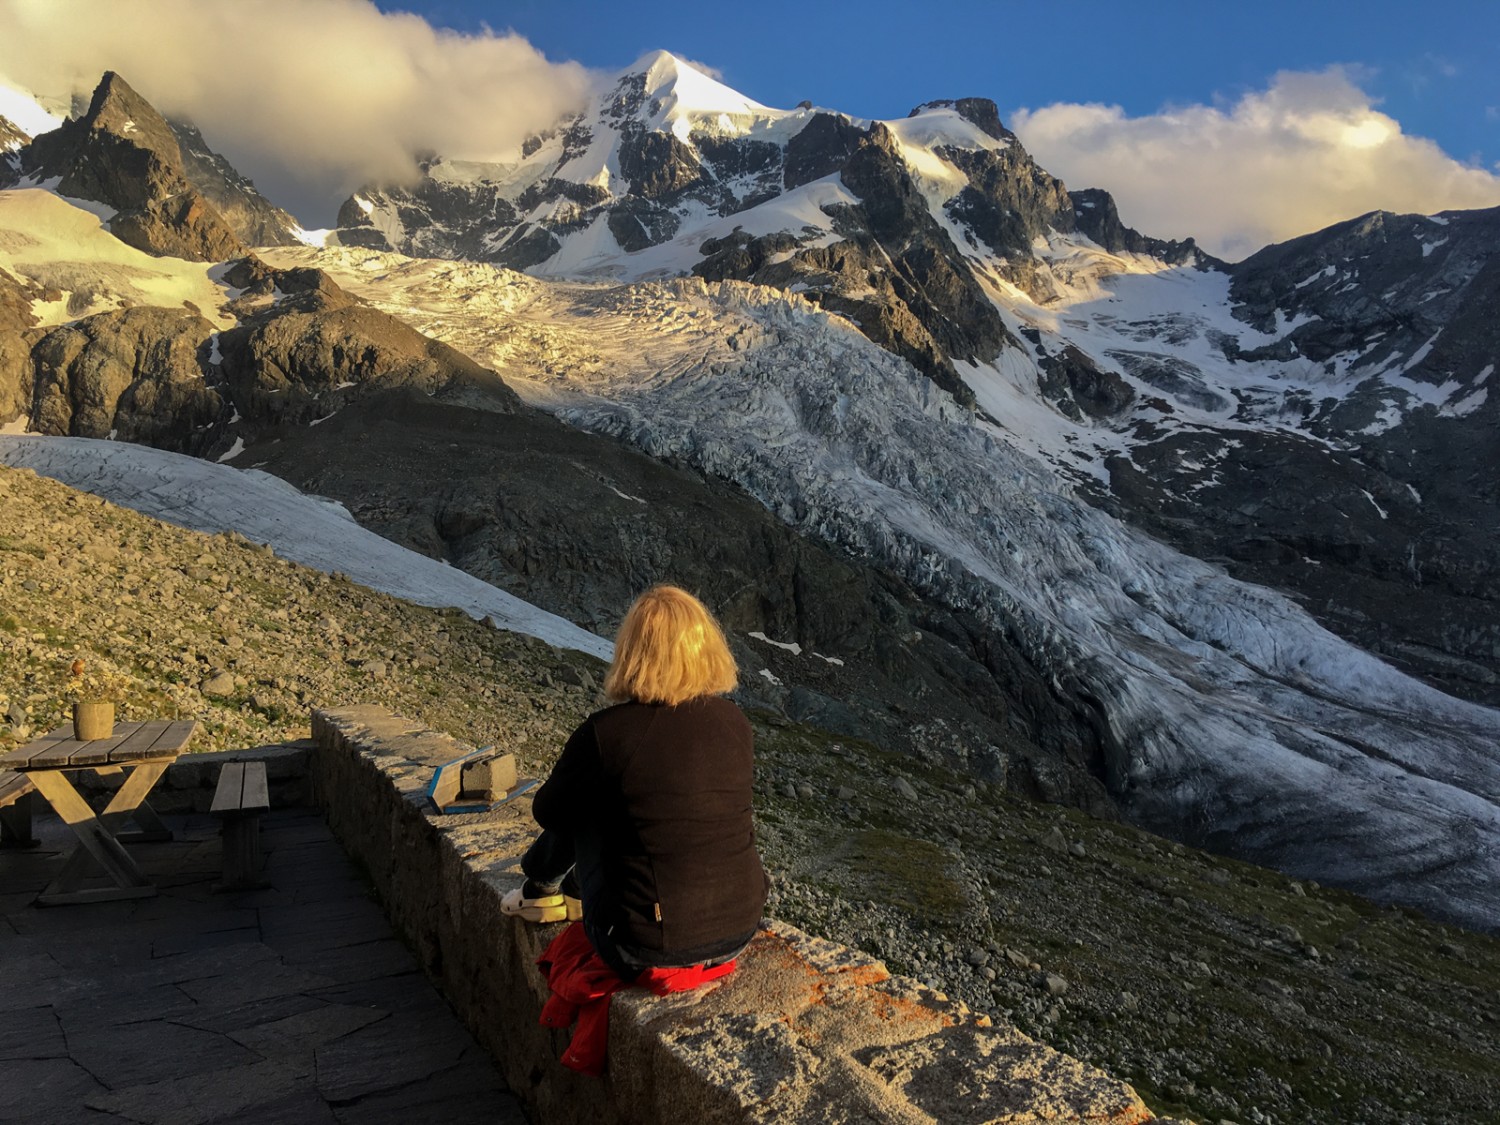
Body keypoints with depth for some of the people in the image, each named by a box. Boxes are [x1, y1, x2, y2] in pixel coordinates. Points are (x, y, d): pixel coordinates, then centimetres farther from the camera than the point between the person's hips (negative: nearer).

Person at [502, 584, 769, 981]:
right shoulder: (735, 722, -3)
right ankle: (573, 888, 49)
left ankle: (540, 888, 43)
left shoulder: (605, 732, -16)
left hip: (645, 951, -4)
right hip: (739, 934, 4)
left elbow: (548, 811, 1)